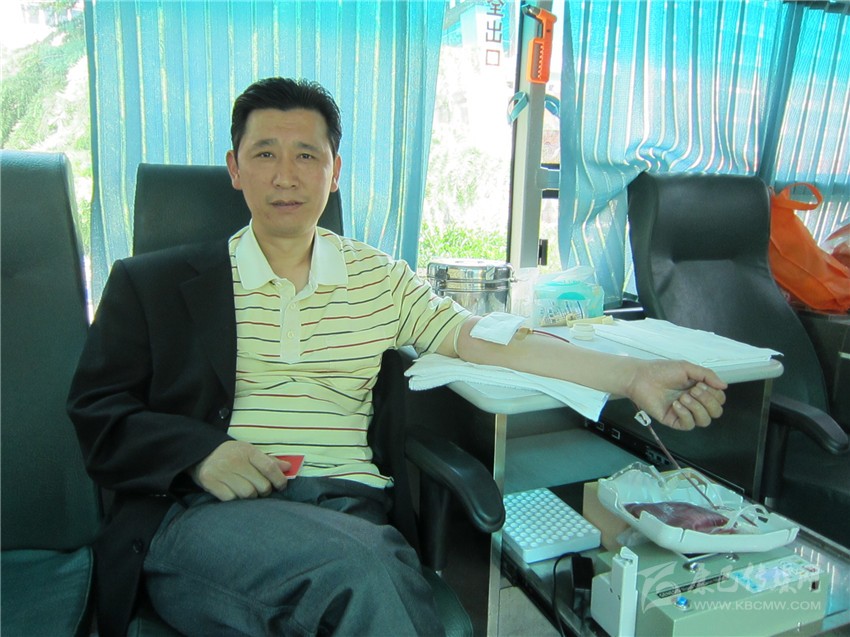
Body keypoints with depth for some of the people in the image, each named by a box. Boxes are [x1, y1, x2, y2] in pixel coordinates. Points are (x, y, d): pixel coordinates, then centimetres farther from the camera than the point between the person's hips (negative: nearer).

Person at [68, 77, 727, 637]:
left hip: (350, 508, 2)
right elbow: (94, 413, 8)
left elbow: (479, 338, 5)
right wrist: (201, 451, -12)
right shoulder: (151, 282, 11)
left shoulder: (378, 280, 15)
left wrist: (631, 375, -7)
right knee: (356, 568, -33)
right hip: (207, 514, -1)